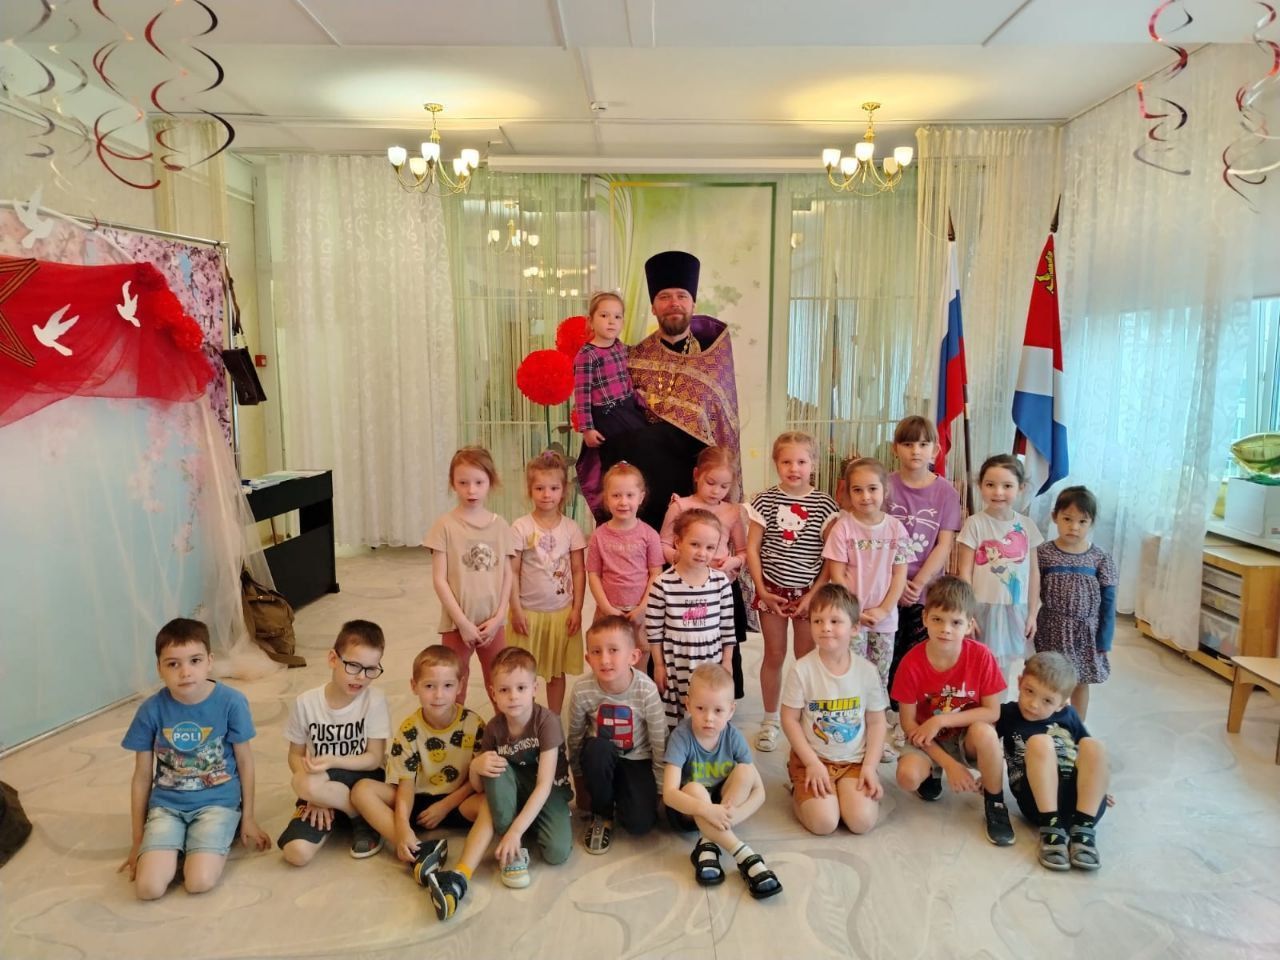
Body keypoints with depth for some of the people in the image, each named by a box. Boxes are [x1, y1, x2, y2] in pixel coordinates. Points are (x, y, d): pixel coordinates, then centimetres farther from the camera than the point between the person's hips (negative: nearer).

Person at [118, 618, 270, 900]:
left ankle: (221, 837, 10)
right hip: (166, 805, 2)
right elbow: (142, 776, 2)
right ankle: (179, 847, 13)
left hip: (217, 802, -2)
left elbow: (244, 761, -1)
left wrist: (248, 818, 6)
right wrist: (138, 840, 8)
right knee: (148, 888, -17)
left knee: (199, 882, -21)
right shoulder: (151, 710, -10)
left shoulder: (231, 702, -14)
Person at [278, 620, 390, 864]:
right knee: (296, 853, -23)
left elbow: (374, 758, -11)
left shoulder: (375, 700, -14)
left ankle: (364, 820, -9)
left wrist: (331, 761, -27)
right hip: (321, 788, 2)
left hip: (362, 780, -2)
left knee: (305, 782, -32)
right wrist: (317, 797, -12)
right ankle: (329, 820, 7)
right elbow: (296, 755, 2)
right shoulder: (306, 703, -8)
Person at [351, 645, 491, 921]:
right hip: (419, 802, 2)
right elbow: (406, 785, -12)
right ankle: (418, 853, -33)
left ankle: (460, 876, -47)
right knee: (362, 790, -21)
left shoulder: (473, 724, -11)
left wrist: (444, 806, -15)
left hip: (459, 803, -2)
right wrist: (402, 827, -28)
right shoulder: (408, 730, -8)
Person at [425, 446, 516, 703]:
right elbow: (439, 579, -10)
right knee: (455, 686, 10)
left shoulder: (500, 525, 1)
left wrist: (498, 617, -7)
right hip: (457, 623, -3)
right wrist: (462, 622, -14)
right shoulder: (445, 525, -9)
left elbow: (507, 575, 3)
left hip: (491, 622, 3)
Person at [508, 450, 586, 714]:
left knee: (557, 671, 13)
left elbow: (578, 571, 1)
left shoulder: (571, 528, -3)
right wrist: (516, 610, -8)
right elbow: (512, 572, -6)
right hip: (529, 611, -2)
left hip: (562, 611, 2)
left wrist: (577, 609, -2)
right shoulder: (521, 528, -8)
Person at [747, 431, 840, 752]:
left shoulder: (824, 505, -5)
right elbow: (751, 548, -1)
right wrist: (762, 589, -6)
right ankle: (770, 720, 25)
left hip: (808, 593, 0)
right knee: (774, 656, 10)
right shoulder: (766, 500, -4)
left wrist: (814, 594, -7)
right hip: (772, 591, 1)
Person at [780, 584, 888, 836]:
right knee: (824, 823, -19)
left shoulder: (867, 671, -6)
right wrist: (812, 763, -12)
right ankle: (799, 791, 12)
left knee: (862, 821, -16)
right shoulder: (802, 669, -14)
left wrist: (870, 766, -8)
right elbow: (790, 720, -7)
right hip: (813, 758, -2)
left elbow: (876, 722, 1)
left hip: (855, 760, 2)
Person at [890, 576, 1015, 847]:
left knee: (984, 731, -35)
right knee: (908, 776, -29)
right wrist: (949, 764, -18)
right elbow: (908, 722, -12)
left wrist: (941, 720, -25)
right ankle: (932, 774, 10)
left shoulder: (981, 656, -19)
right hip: (926, 740, 0)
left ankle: (995, 805, -8)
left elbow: (993, 712, -16)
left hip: (967, 736, 0)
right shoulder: (912, 663, -20)